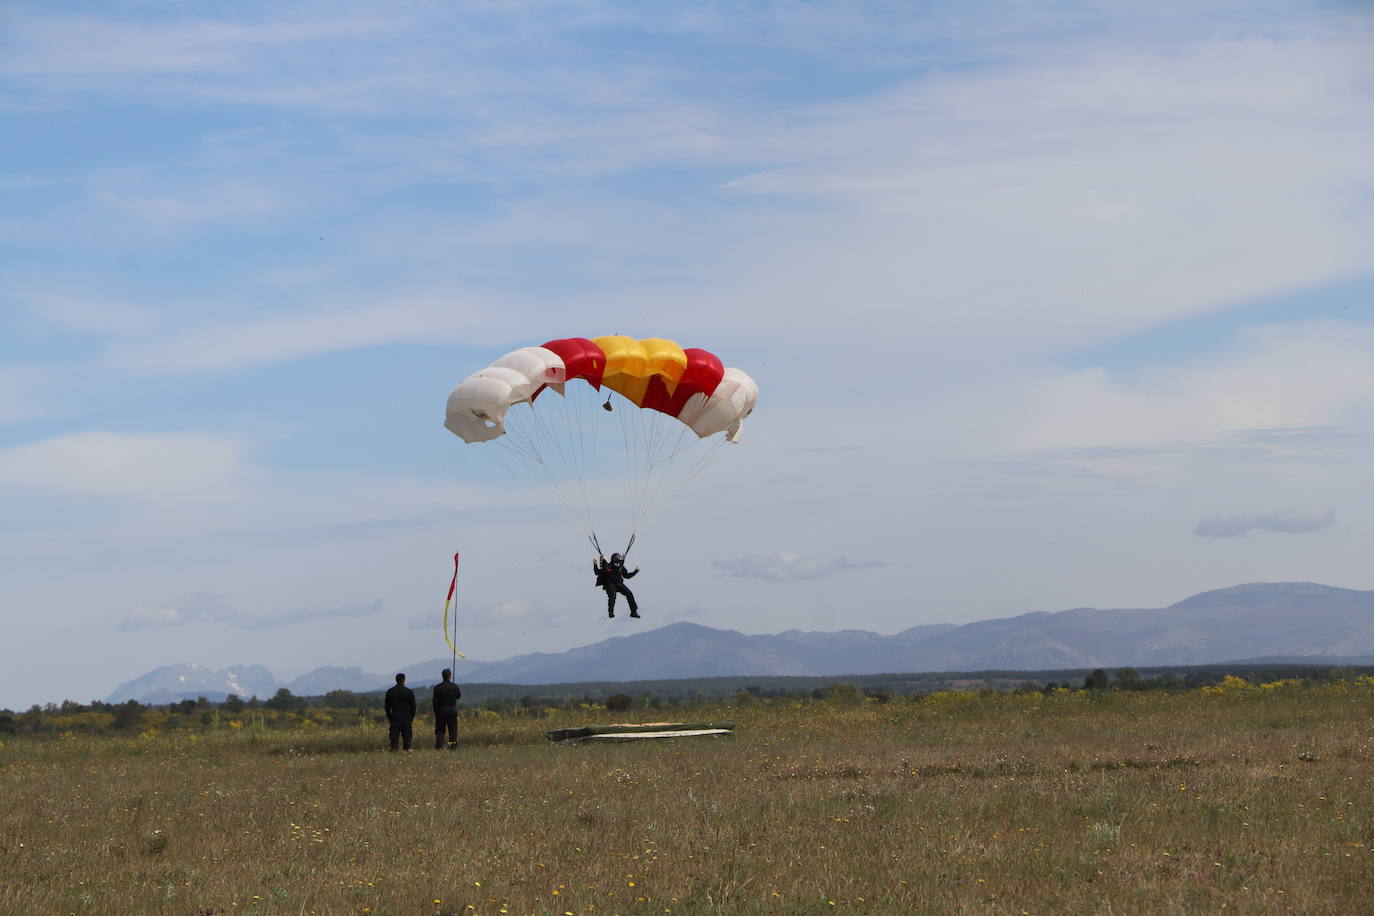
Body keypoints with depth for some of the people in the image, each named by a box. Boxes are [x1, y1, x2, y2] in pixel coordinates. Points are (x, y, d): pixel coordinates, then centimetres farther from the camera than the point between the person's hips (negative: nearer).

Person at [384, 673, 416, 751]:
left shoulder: (390, 692, 1)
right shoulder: (409, 692, -2)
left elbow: (387, 706, 4)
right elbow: (413, 706, 1)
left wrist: (389, 717, 13)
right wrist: (412, 717, 12)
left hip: (395, 717, 1)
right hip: (406, 717, -1)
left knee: (394, 735, 2)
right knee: (407, 735, 4)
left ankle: (393, 748, -6)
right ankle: (407, 748, -1)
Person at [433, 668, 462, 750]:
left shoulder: (437, 687, -6)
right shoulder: (454, 686, -4)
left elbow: (435, 701, -6)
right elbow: (458, 696, 14)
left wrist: (436, 712, 3)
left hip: (441, 710, 0)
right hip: (452, 710, 0)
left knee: (440, 731, 5)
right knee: (453, 730, 6)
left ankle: (438, 747, 0)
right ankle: (453, 746, 1)